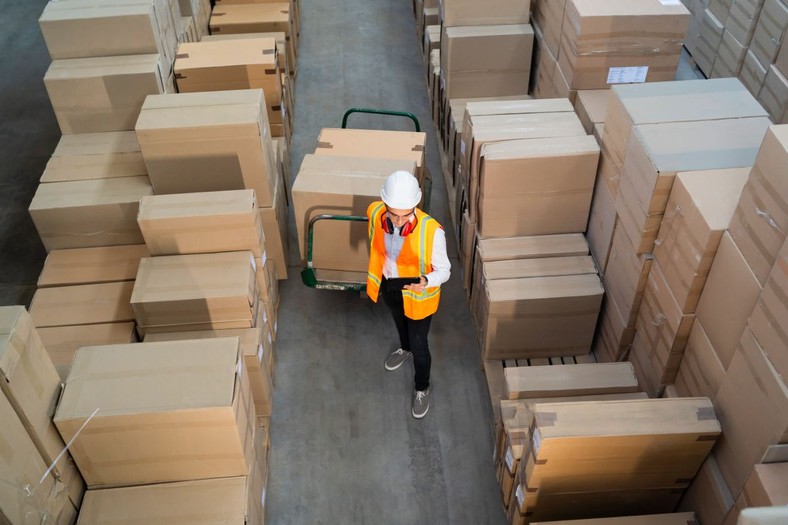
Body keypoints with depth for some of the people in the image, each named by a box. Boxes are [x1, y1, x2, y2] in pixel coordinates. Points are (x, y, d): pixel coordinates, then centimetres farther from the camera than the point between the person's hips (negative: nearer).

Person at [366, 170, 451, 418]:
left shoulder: (431, 231, -36)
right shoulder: (375, 213, -24)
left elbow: (444, 270, -22)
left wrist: (426, 281, -44)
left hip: (417, 295, -4)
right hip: (388, 286, 4)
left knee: (419, 344, 14)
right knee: (400, 322, 34)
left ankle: (422, 389, 44)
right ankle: (405, 348, 69)